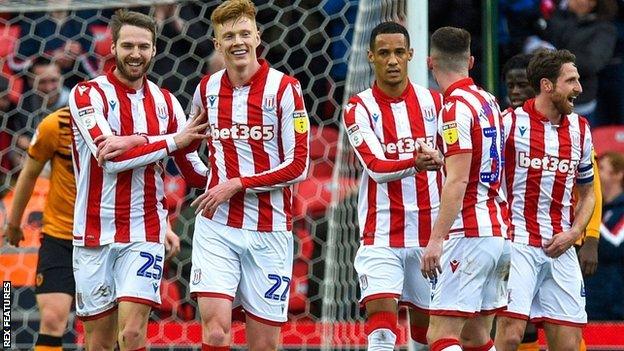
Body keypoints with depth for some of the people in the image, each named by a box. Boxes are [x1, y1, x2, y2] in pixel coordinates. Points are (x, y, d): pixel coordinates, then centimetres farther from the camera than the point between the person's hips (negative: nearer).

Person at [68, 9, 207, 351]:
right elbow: (111, 157, -17)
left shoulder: (165, 102, 9)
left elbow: (194, 172, 11)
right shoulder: (88, 94, -3)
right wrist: (173, 140, -13)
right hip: (95, 236, -1)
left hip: (145, 235, 1)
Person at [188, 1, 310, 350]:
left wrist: (237, 184, -13)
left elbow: (298, 166, -9)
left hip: (269, 230, -2)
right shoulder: (207, 89, 7)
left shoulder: (284, 88, -5)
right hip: (216, 226, 2)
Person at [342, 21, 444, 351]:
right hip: (381, 237, -3)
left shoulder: (434, 102, 6)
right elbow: (376, 167, -19)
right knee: (381, 318, -17)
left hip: (430, 234, 3)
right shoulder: (359, 109, -4)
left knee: (425, 322, 11)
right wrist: (416, 163, -35)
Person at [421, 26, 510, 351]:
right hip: (498, 230, 9)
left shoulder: (456, 107, -12)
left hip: (469, 235, -9)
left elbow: (457, 181, -19)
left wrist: (436, 239, -22)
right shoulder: (488, 101, 14)